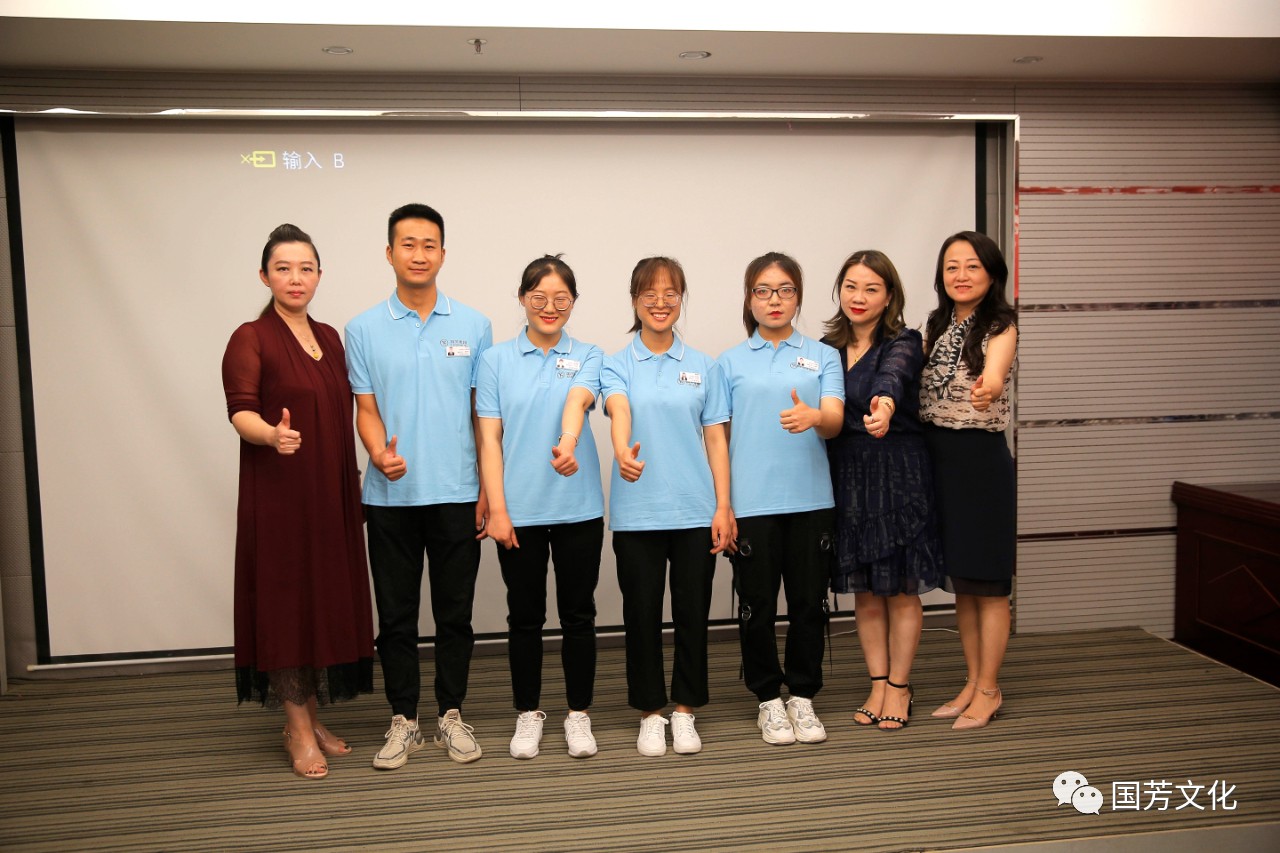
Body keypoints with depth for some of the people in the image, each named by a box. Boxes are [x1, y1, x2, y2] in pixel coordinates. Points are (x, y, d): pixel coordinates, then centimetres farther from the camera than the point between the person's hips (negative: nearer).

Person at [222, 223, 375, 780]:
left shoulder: (328, 338, 13)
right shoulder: (250, 339, -5)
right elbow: (240, 411, -18)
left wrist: (355, 477, 11)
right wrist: (271, 434, -39)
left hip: (331, 495, 6)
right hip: (278, 497, -6)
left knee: (327, 601, 8)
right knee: (286, 603, -1)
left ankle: (311, 718, 21)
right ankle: (298, 731, 10)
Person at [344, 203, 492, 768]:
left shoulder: (472, 325, 3)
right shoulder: (365, 329, 2)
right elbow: (366, 410, 1)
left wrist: (487, 491, 0)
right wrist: (380, 454, -21)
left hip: (457, 494, 0)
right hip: (391, 495, 0)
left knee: (455, 612, 8)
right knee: (395, 614, 8)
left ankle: (451, 715, 23)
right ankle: (403, 720, 21)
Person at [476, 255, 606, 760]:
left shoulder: (587, 357, 3)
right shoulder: (497, 360, 3)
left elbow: (578, 399, -19)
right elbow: (489, 438, -1)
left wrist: (567, 440, -40)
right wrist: (496, 509, -7)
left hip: (579, 509, 0)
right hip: (519, 510, 0)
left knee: (578, 614, 8)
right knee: (525, 616, 10)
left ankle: (579, 714, 23)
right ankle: (528, 714, 25)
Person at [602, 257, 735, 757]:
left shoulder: (700, 365, 8)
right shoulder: (618, 365, 2)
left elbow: (715, 438, 6)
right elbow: (619, 411, -20)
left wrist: (723, 506, -1)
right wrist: (622, 450, -42)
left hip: (695, 511, 2)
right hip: (636, 513, -1)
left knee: (693, 614, 7)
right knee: (642, 615, 6)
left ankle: (685, 710, 23)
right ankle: (649, 712, 22)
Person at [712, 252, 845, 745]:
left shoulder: (823, 357, 8)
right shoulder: (730, 363, 8)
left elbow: (835, 421, -6)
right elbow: (718, 437, 7)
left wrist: (814, 417, -29)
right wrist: (720, 503, 0)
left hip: (810, 499, 1)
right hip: (751, 501, 0)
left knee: (809, 602, 6)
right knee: (758, 605, 5)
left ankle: (803, 697, 22)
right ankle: (769, 701, 21)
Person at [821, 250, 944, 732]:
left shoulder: (903, 344, -7)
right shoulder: (827, 349, 8)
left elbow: (892, 377, -32)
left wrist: (885, 404, -52)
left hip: (899, 474, -4)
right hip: (846, 476, 4)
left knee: (901, 589, 5)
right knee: (864, 592, 11)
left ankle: (899, 688, 20)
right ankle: (878, 684, 24)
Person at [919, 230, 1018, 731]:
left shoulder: (1000, 326, -10)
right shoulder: (937, 326, 10)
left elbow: (995, 365, -32)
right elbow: (917, 387, 10)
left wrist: (990, 383, -54)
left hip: (981, 458, -6)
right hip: (937, 458, 6)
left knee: (987, 582, 3)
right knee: (960, 581, 14)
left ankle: (988, 690, 16)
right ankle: (972, 682, 27)